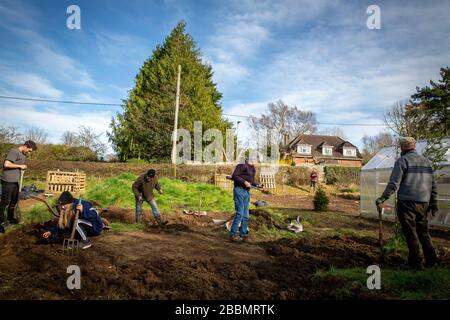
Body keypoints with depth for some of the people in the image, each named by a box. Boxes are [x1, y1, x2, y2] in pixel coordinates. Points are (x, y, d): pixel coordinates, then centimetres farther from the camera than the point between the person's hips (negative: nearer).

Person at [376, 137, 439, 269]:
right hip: (423, 203, 6)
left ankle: (415, 262, 8)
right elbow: (433, 185, 14)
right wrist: (433, 204, 18)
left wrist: (382, 198, -10)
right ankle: (431, 260, 19)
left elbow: (394, 183, -15)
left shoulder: (402, 160, -6)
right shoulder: (426, 161, 14)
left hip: (407, 202, -6)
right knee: (424, 232, 17)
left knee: (410, 233, 3)